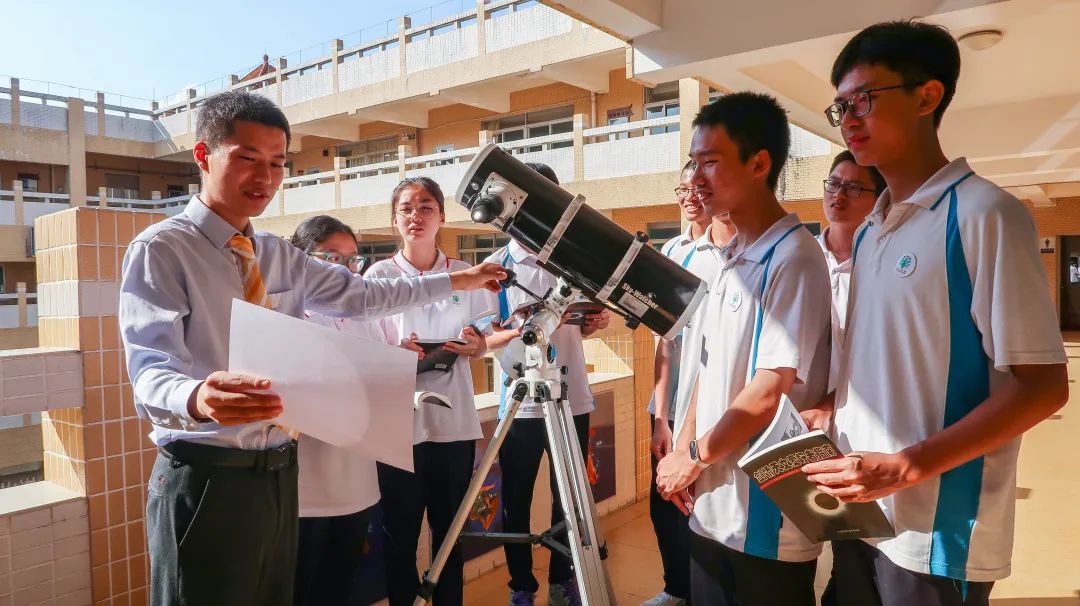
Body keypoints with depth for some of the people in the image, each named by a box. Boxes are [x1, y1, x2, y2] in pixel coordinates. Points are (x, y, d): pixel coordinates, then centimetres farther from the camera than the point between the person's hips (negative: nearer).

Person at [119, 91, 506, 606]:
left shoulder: (281, 257, 10)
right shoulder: (161, 249, -10)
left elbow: (363, 296, 17)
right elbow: (151, 372, -21)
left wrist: (459, 280, 18)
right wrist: (197, 398, -44)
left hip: (279, 473, 6)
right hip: (206, 479, -6)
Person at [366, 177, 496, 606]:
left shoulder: (465, 274, 6)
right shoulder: (379, 274, 0)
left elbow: (482, 345, 13)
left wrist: (474, 346, -10)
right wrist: (398, 353, -20)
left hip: (455, 419, 2)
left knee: (450, 530, 11)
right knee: (400, 533, 6)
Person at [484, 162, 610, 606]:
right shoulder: (497, 265, -2)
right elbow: (484, 339, -5)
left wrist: (597, 321, -7)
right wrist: (517, 331, -24)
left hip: (573, 398, 2)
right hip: (519, 402, -2)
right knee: (516, 502, 8)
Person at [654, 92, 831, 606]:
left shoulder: (793, 258, -16)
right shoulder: (729, 260, 9)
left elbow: (769, 392, -21)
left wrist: (695, 456, -9)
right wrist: (683, 453, 7)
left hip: (767, 518, -7)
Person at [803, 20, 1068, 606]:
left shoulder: (985, 213, -11)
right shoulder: (868, 232, 9)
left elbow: (1042, 384, -14)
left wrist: (907, 467, -21)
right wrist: (829, 409, 0)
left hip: (936, 532, -6)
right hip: (857, 513, 6)